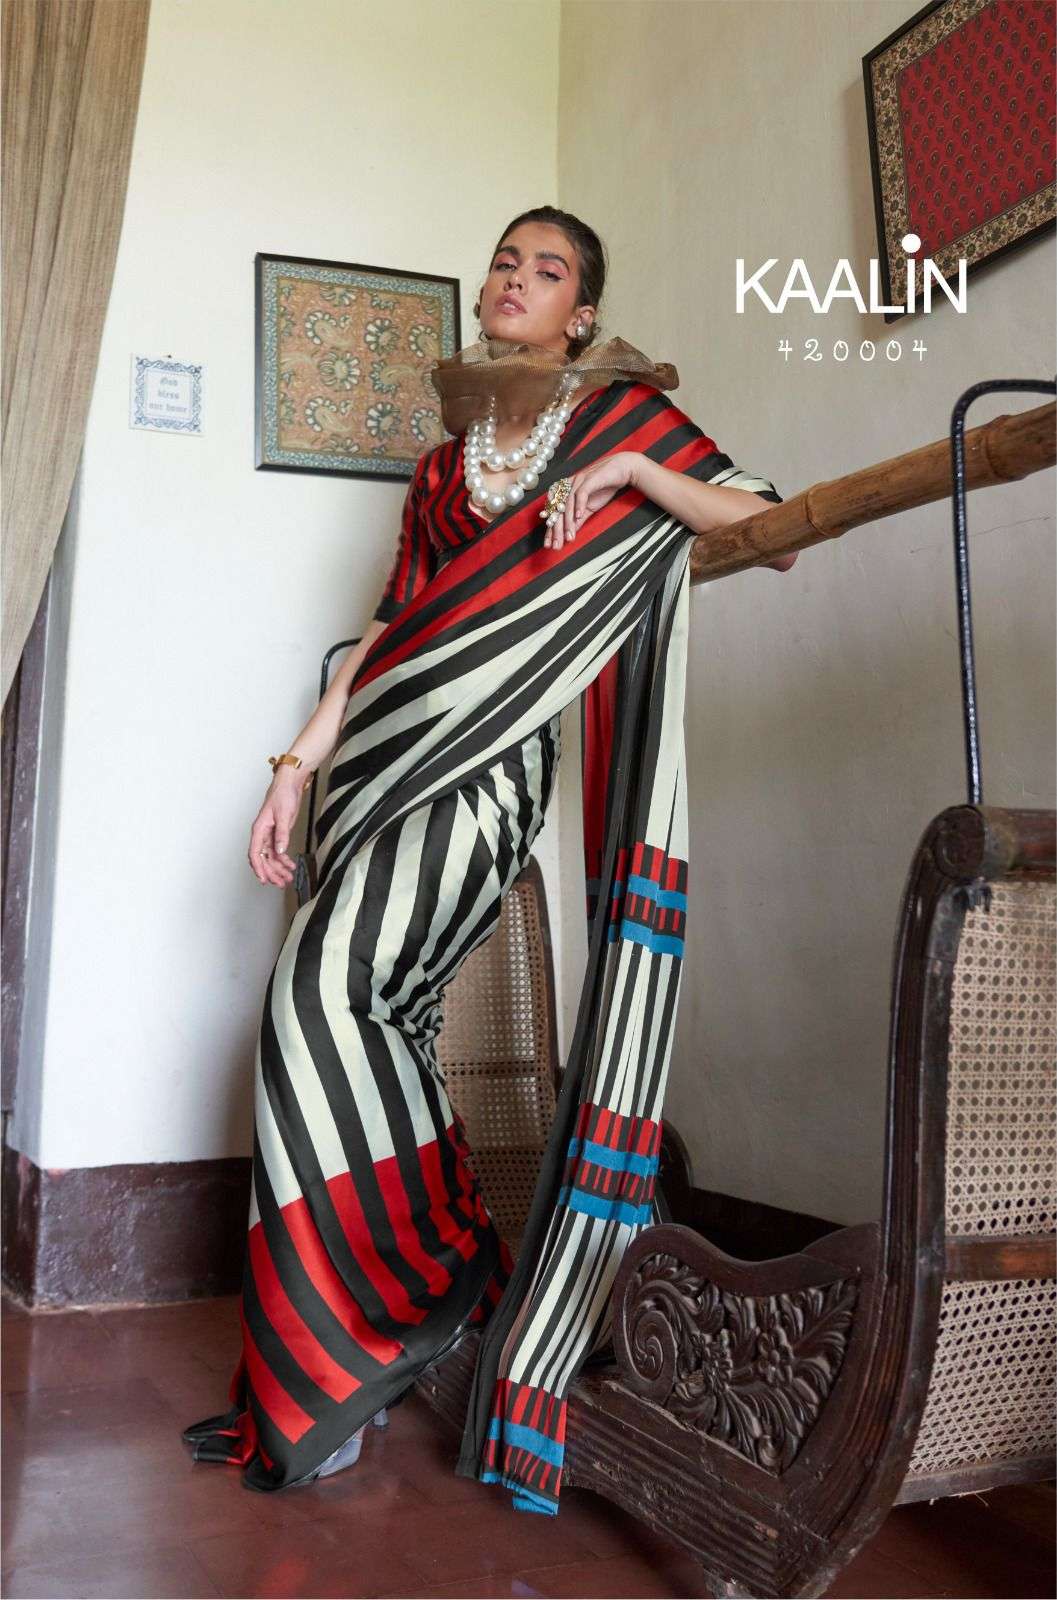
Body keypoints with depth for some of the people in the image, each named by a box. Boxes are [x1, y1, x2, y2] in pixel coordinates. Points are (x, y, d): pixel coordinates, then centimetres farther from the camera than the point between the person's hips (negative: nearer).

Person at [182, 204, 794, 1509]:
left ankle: (427, 1281, -4)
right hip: (402, 743, 6)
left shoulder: (626, 410, 11)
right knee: (367, 1008, -2)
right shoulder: (445, 462, 25)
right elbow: (391, 624, 19)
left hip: (497, 741, -6)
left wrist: (626, 469, -9)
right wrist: (299, 764, 11)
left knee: (327, 984, -19)